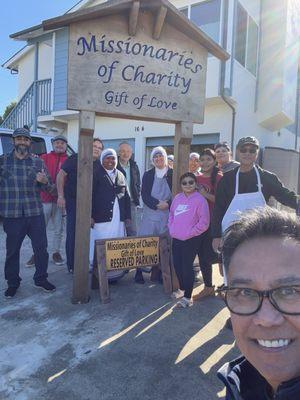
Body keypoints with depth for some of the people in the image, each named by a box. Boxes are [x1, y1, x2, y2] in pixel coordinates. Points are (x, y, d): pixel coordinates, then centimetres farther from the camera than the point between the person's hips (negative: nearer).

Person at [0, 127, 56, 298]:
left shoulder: (38, 162, 7)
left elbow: (49, 188, 8)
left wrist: (45, 181, -14)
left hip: (35, 213, 1)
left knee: (41, 248, 6)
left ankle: (41, 279, 23)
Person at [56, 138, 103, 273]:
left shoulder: (99, 165, 6)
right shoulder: (75, 159, -8)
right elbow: (61, 175, -8)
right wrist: (61, 196, -13)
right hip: (72, 201, -5)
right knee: (73, 233, -3)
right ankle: (71, 265, 8)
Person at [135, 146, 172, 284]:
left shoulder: (173, 174, 5)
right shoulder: (147, 175, 10)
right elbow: (144, 195, 1)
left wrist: (168, 204, -16)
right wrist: (157, 204, -14)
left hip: (167, 215, -1)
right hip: (149, 214, 1)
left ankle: (157, 273, 12)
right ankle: (139, 272, 8)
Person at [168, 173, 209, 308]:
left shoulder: (200, 200, -10)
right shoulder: (177, 198, 7)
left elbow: (204, 222, -13)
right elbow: (171, 214, 19)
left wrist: (189, 233, -13)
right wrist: (171, 228, 7)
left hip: (190, 240, -6)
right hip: (176, 239, 6)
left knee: (187, 266, -1)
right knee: (177, 265, 14)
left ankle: (187, 297, 13)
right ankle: (182, 289, 37)